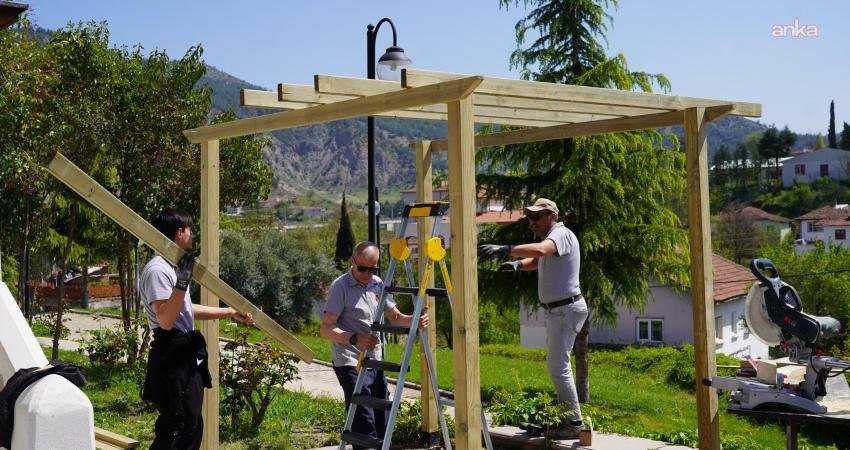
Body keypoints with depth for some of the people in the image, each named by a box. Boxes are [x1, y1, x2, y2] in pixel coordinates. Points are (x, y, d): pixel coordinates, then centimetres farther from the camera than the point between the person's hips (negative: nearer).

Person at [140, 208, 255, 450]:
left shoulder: (173, 267, 15)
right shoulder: (157, 270, -17)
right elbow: (166, 321, -25)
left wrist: (230, 312, 26)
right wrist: (183, 282, -30)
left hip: (186, 357, 11)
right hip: (172, 358, -11)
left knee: (191, 426, 16)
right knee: (174, 429, -9)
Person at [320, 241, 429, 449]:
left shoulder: (377, 284, 9)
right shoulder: (340, 286, -11)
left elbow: (395, 317, 13)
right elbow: (325, 329, -15)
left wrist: (415, 320, -9)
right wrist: (354, 339, -32)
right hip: (351, 363, -7)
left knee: (382, 423, 12)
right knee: (365, 425, -14)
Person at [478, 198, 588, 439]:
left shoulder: (561, 234, -18)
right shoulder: (549, 237, 16)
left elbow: (540, 249, -39)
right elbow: (536, 260, 17)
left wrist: (504, 250, -48)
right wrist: (518, 263, -6)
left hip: (567, 309, -11)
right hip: (554, 310, 11)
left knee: (558, 367, -10)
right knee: (556, 364, 17)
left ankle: (575, 423, -3)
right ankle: (565, 416, 27)